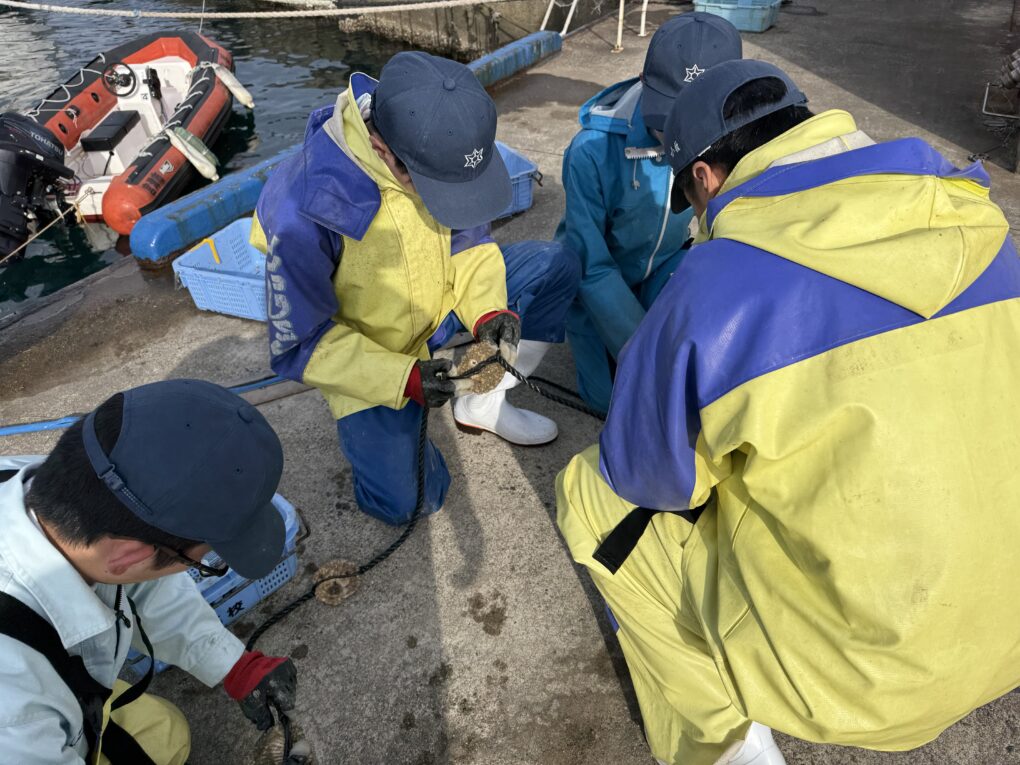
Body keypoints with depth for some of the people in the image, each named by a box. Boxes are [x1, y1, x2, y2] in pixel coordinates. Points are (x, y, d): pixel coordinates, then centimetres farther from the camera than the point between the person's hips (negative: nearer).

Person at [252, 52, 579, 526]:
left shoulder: (439, 150, -19)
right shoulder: (303, 211, -34)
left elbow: (469, 240, -2)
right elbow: (297, 346, -23)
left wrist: (486, 308, -20)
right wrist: (402, 378, -29)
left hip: (439, 306, 5)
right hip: (367, 358, -5)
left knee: (557, 266, -7)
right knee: (404, 502, -14)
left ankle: (480, 403, 3)